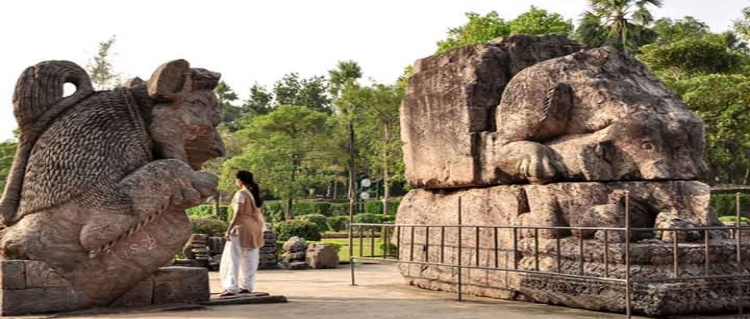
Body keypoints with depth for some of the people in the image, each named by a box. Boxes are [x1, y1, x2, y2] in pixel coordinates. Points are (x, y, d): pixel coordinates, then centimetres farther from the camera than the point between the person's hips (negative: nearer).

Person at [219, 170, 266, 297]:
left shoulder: (241, 194, -11)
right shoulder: (254, 194, 11)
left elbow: (238, 213, -19)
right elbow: (257, 213, 12)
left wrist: (229, 229, -18)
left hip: (242, 226, -8)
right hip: (254, 227, 8)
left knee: (233, 258, -6)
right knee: (249, 258, 11)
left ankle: (231, 288, -11)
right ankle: (247, 286, 14)